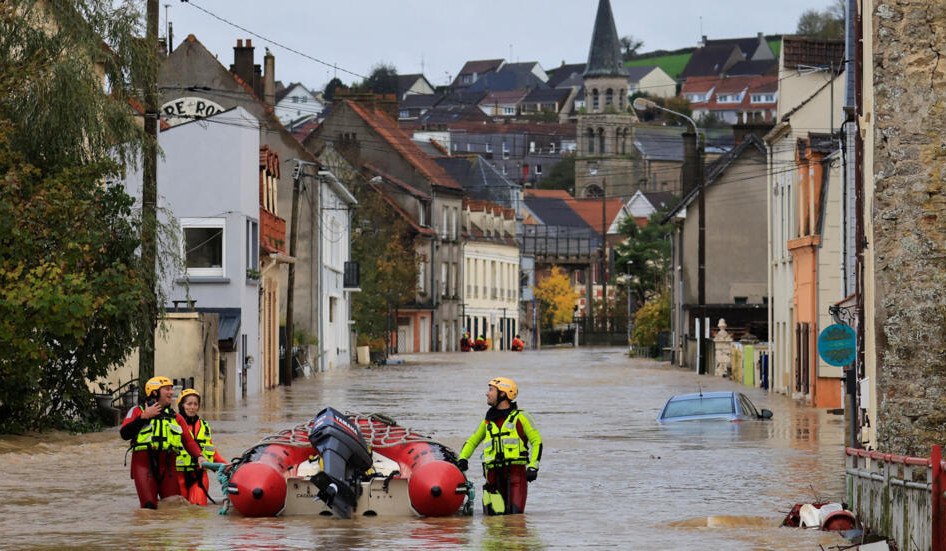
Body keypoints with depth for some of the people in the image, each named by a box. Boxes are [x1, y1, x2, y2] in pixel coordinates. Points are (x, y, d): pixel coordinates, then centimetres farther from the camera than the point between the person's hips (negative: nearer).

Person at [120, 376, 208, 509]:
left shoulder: (176, 418, 20)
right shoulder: (137, 411, 9)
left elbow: (188, 440, 11)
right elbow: (125, 434, -5)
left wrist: (199, 456, -7)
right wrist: (144, 417, -8)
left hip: (168, 466, 3)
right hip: (144, 464, -3)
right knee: (150, 507, -16)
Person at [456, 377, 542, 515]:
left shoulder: (520, 417, 3)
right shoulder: (488, 421, 18)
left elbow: (537, 441, 3)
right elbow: (472, 441, 28)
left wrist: (533, 467, -8)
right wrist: (462, 458, 9)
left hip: (515, 472, -4)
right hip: (494, 475, 4)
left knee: (515, 515, -11)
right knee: (495, 516, -6)